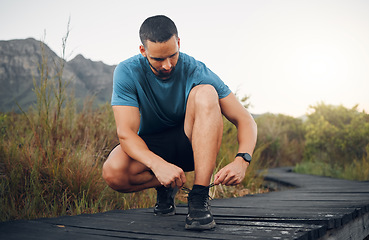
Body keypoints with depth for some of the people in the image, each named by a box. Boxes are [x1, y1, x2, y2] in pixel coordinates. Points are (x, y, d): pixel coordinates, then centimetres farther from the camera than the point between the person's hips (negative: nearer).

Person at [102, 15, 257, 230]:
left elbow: (245, 120, -18)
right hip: (149, 148, 0)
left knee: (206, 94, -30)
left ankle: (200, 197, -32)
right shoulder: (127, 73, -17)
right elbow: (126, 133, -25)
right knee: (113, 173, -34)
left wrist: (242, 160, -38)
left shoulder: (195, 71, -18)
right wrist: (158, 165, -44)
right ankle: (165, 187, 0)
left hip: (191, 144, 0)